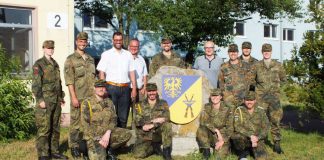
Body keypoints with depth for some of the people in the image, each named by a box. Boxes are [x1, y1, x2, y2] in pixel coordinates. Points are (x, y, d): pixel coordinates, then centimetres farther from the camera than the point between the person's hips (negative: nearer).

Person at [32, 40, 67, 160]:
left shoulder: (55, 64, 16)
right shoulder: (39, 64, -5)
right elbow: (36, 84, -11)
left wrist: (61, 97, 18)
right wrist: (40, 100, -17)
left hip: (56, 101, 7)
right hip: (45, 101, -7)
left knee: (55, 127, 11)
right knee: (44, 128, -5)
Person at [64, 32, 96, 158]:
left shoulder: (91, 59, 15)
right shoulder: (70, 59, -3)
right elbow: (69, 80, -9)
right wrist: (73, 97, -16)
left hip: (91, 96, 5)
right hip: (78, 97, -5)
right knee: (76, 122, 1)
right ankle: (74, 147, 10)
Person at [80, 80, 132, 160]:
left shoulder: (109, 102, 9)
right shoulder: (87, 102, -7)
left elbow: (113, 119, 3)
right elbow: (85, 124, -12)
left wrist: (108, 133, -16)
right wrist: (98, 139, -18)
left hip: (107, 133, 5)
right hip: (93, 135, -5)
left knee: (127, 134, -15)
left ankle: (107, 149, -1)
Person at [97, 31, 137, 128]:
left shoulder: (128, 55, 14)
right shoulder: (106, 54, 4)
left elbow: (132, 72, 12)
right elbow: (101, 73, 0)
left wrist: (134, 88, 5)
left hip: (125, 88, 3)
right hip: (111, 87, -3)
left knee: (123, 116, 6)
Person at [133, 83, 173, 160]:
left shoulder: (163, 104, 6)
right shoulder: (140, 105, 6)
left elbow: (166, 118, -9)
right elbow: (137, 121, -7)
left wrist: (151, 125, -18)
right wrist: (154, 120, -18)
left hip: (158, 134, -1)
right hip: (144, 136, 1)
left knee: (167, 125, -30)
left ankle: (166, 152, -16)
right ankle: (154, 147, 11)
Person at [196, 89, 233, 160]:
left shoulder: (227, 109, -5)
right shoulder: (207, 107, -2)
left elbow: (230, 127, -5)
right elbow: (203, 121, -16)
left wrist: (222, 141, -15)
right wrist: (216, 130, -24)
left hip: (223, 137, -2)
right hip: (210, 135, 2)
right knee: (201, 130, -28)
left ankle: (225, 147, 8)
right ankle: (206, 150, -10)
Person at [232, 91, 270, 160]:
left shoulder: (261, 111, 3)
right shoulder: (239, 110, -5)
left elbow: (265, 128, 0)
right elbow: (237, 127, -15)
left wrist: (257, 138, -16)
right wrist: (250, 135, -25)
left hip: (257, 139, 1)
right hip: (244, 138, -1)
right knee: (237, 137, -35)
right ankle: (243, 152, -3)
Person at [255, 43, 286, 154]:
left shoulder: (278, 65, 5)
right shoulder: (257, 66, 3)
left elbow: (283, 79, 17)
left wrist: (275, 87, 10)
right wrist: (258, 87, 7)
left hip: (274, 96, 0)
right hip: (261, 96, 0)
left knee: (275, 119, -3)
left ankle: (277, 143, 5)